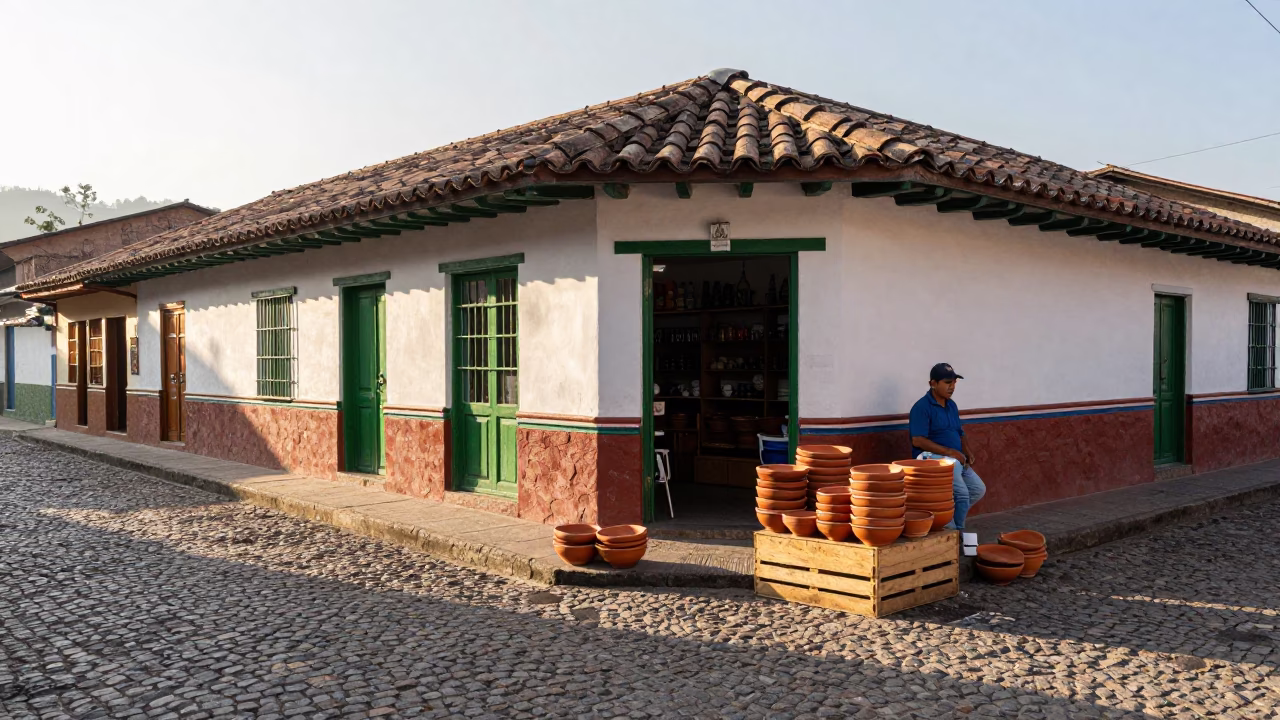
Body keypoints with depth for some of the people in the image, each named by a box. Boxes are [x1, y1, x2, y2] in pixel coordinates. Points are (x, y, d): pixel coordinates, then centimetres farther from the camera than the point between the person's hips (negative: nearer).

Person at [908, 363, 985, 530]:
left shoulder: (952, 406, 13)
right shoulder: (922, 407, -13)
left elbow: (960, 434, 22)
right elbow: (918, 441, -21)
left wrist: (968, 452, 1)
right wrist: (950, 451, -21)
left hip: (957, 460, 9)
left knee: (979, 489, 0)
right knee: (962, 493, -20)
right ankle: (954, 530, -3)